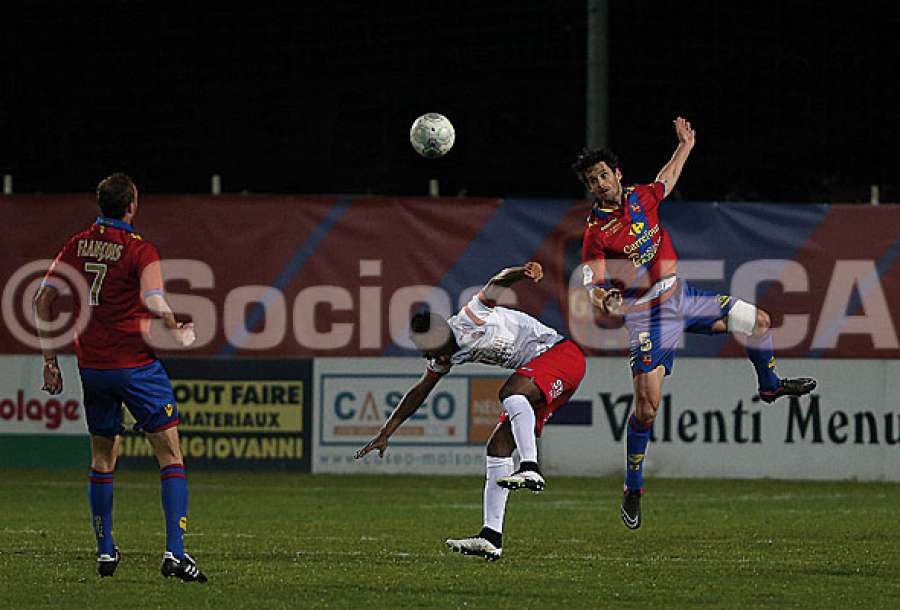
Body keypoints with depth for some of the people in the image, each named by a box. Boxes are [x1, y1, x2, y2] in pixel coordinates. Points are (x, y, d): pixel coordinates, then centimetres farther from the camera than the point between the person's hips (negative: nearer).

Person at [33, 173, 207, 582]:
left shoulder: (77, 245, 5)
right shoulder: (139, 250, -10)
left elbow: (42, 298, 5)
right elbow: (156, 306, -22)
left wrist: (49, 357, 10)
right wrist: (177, 332, -2)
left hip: (91, 366, 5)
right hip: (135, 363, -5)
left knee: (102, 459, 18)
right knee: (170, 455, -2)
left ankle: (105, 551, 20)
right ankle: (175, 552, -13)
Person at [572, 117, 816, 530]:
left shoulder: (641, 197, -1)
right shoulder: (596, 232, -17)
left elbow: (666, 181, 24)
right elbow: (594, 287, -19)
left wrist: (685, 146, 32)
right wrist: (604, 302, -41)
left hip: (680, 296, 6)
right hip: (646, 316, -6)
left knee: (757, 321, 11)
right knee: (647, 404, -14)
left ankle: (770, 386, 42)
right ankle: (633, 492, -1)